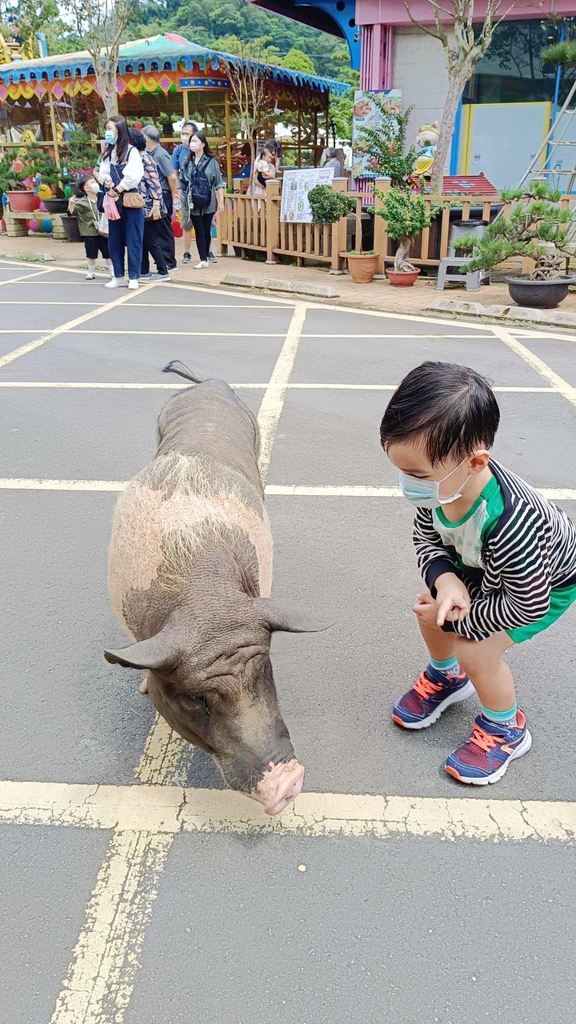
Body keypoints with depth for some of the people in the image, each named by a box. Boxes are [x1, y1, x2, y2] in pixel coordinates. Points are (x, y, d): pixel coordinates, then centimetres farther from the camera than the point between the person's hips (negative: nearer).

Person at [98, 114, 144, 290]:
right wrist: (109, 182, -13)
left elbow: (133, 177, -17)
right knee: (114, 240, 8)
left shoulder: (132, 151, -6)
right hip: (113, 201, 7)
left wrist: (117, 190, -12)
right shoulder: (108, 153, 14)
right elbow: (102, 175, 8)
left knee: (132, 240, -3)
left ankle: (133, 277, 3)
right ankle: (118, 276, 15)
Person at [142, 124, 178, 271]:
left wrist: (173, 196, -9)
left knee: (164, 230, -3)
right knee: (158, 230, 12)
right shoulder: (152, 154, 12)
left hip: (162, 197, -9)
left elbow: (172, 177, -19)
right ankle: (164, 260, 19)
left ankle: (169, 263, 5)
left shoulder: (160, 154, -14)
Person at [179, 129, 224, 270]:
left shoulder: (211, 162, -1)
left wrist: (221, 202, -4)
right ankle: (204, 260, 0)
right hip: (193, 203, 2)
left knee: (206, 231, 6)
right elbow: (182, 183, 10)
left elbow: (218, 184, -1)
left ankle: (205, 257, 17)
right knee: (199, 232, 0)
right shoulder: (188, 162, 6)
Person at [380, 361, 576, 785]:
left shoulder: (511, 524, -48)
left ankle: (506, 730, 16)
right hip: (479, 562, 7)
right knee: (430, 610, 2)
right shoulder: (442, 482, -29)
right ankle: (447, 677, 34)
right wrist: (444, 579, -29)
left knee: (476, 650, -15)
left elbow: (529, 606, -34)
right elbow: (426, 537, -9)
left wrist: (457, 619, -23)